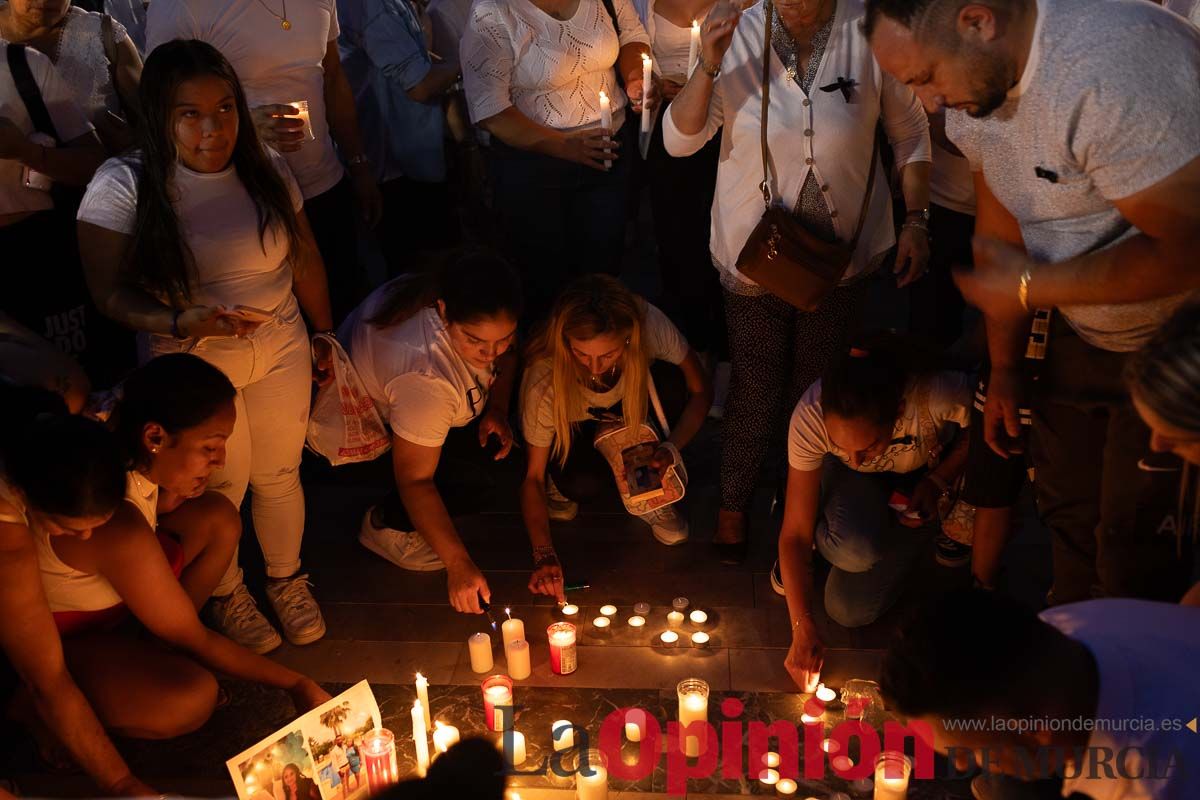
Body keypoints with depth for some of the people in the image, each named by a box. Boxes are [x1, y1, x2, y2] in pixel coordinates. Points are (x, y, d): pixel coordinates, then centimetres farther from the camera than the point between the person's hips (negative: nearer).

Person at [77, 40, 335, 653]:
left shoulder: (267, 169, -3)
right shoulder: (123, 186, -15)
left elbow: (304, 257, 8)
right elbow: (111, 292, -13)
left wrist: (324, 332, 13)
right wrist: (181, 320, -30)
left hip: (282, 349, 3)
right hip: (192, 364, -3)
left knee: (279, 475, 15)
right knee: (221, 486, 12)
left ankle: (286, 580, 42)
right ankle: (226, 597, 39)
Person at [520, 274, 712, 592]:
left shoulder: (650, 325, -34)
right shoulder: (544, 380, -36)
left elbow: (701, 390, -19)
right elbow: (533, 476, -27)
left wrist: (671, 449, -36)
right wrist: (545, 557, -38)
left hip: (631, 415, 3)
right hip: (570, 429, -2)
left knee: (672, 385, -30)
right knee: (582, 482, -36)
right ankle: (561, 483, 3)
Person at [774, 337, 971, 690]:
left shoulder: (942, 394, -41)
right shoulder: (810, 417, -37)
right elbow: (795, 532, -28)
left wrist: (938, 483, -24)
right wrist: (803, 628, -31)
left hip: (922, 477, 0)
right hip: (851, 481, 0)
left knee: (851, 610, -10)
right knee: (857, 549, -35)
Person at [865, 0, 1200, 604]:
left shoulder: (1114, 65, -33)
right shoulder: (972, 95, -5)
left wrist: (1030, 287, -24)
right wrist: (1005, 368, 11)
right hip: (1081, 336, 7)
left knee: (1137, 550, 3)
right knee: (1067, 509, 18)